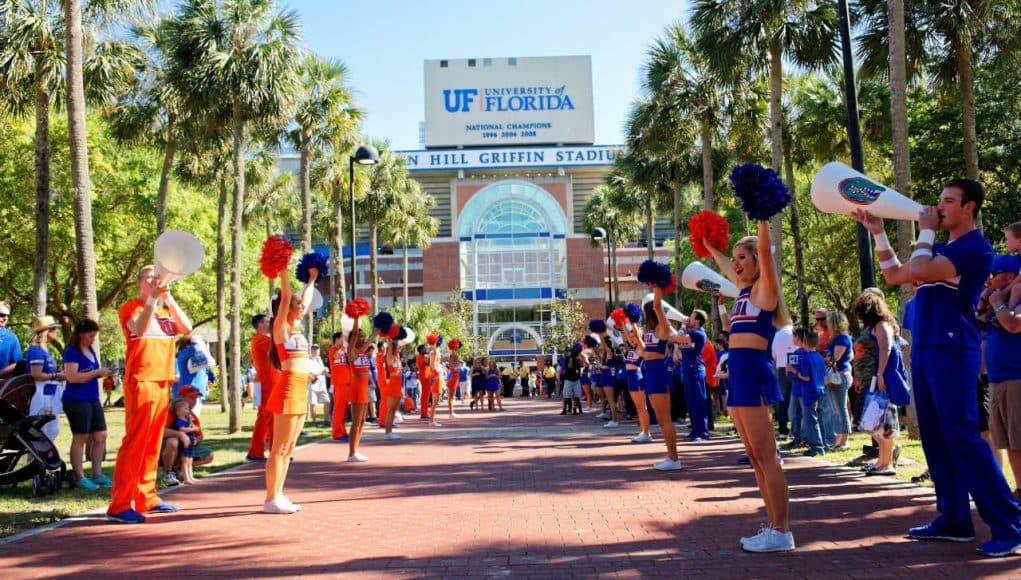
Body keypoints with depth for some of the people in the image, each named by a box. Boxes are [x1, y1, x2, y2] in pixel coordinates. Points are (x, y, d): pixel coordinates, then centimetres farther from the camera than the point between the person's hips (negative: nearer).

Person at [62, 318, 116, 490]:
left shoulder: (91, 351, 16)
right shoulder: (72, 351, -9)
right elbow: (72, 377, -19)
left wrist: (106, 373, 7)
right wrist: (97, 372, -19)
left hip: (93, 399, 8)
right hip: (77, 400, -8)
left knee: (100, 436, 6)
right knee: (80, 438, -3)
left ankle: (97, 474, 13)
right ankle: (79, 477, 3)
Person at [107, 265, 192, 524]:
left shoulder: (165, 310, 17)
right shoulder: (129, 307, 1)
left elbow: (186, 327, 0)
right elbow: (139, 329, -20)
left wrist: (168, 297, -5)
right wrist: (153, 297, -25)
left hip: (163, 381, 6)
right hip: (141, 381, -6)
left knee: (153, 443, 9)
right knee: (134, 441, -10)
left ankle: (146, 497, 17)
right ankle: (119, 505, -8)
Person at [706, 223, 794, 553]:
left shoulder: (764, 287, -4)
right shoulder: (744, 288, 18)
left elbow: (765, 249, -19)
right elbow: (724, 267, 37)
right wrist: (708, 245, 45)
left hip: (754, 372, -9)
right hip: (739, 374, 9)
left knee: (766, 456, -8)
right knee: (755, 457, 10)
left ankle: (782, 532, -4)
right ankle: (774, 526, 15)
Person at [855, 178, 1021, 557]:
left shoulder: (976, 248, -9)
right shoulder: (941, 249, 19)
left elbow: (918, 271, -19)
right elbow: (895, 275, 23)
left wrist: (925, 231, -4)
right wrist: (878, 232, 17)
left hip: (952, 352, -9)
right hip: (924, 351, 9)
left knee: (962, 438, -12)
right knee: (936, 439, 8)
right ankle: (955, 520, 14)